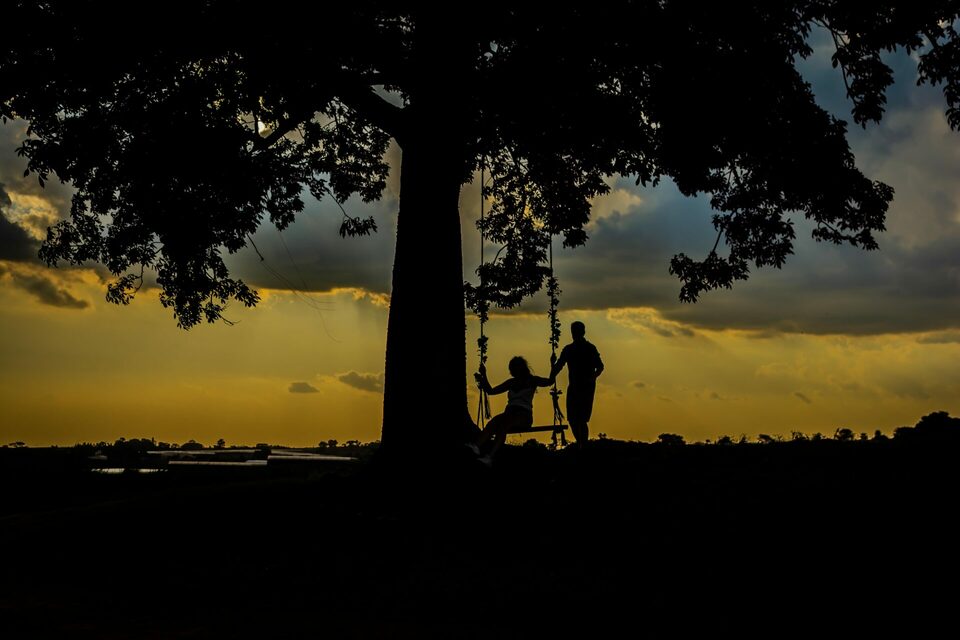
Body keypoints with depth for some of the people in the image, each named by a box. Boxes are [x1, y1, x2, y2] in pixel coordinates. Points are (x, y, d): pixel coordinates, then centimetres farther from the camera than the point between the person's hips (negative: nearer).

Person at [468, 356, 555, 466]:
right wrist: (483, 376, 20)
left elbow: (550, 381, -4)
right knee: (495, 420, -32)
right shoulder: (511, 382, 26)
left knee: (504, 422, -37)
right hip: (510, 413, 4)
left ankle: (489, 457, -57)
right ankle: (477, 446, -59)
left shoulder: (531, 380, 12)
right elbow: (491, 391, 28)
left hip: (524, 415, -4)